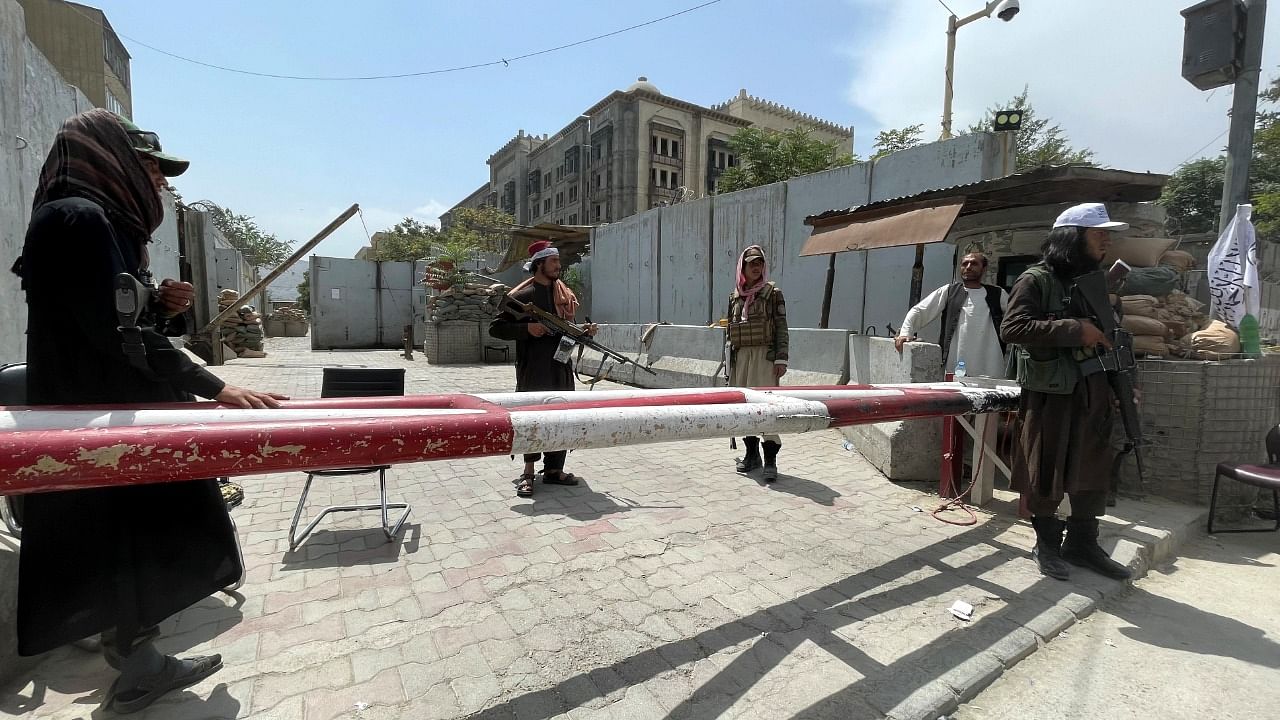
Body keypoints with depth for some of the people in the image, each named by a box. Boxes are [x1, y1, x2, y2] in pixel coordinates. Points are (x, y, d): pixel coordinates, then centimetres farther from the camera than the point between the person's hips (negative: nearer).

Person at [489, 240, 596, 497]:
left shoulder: (565, 294, 13)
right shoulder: (521, 295, -5)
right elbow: (495, 328, -5)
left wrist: (585, 331, 1)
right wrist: (527, 328, -17)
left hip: (561, 367, 6)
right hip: (532, 368, -5)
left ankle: (554, 470, 20)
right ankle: (528, 473, 13)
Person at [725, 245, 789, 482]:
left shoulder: (773, 293, 2)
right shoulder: (734, 296, 13)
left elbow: (781, 327, -2)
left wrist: (781, 359, -10)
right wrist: (730, 360, 13)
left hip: (764, 354, -4)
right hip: (741, 356, 5)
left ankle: (770, 460, -5)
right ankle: (751, 453, 21)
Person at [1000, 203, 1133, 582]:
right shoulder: (1036, 280, -9)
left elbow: (1109, 337, 22)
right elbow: (1011, 328, -22)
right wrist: (1074, 329, -23)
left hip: (1094, 393, 7)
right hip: (1051, 395, -7)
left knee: (1093, 472, 14)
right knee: (1047, 475, 4)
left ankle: (1083, 543, 29)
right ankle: (1047, 544, 21)